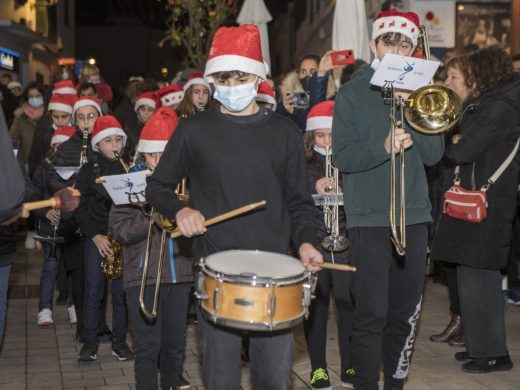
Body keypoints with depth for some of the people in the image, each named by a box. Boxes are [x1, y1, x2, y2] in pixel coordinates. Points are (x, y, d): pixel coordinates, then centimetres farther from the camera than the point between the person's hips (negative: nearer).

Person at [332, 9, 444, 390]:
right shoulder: (354, 92, 1)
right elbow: (343, 156, -8)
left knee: (406, 312, 10)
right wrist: (382, 147, -25)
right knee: (372, 313, -6)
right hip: (369, 216, -3)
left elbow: (434, 154, 0)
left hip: (414, 215, 4)